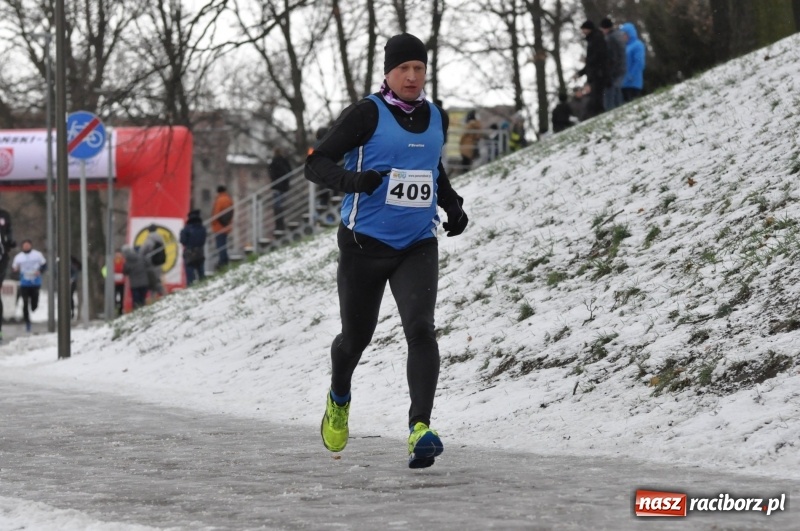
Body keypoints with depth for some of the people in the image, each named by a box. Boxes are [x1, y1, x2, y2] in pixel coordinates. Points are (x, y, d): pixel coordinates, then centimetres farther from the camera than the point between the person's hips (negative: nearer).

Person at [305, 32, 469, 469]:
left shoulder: (436, 118, 9)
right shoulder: (366, 114, -8)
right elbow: (316, 163, -10)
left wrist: (453, 205, 12)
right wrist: (351, 180, -29)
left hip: (418, 246, 3)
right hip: (364, 244, -3)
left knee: (420, 329, -20)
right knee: (356, 336, 11)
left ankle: (421, 429, -29)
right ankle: (339, 398, 45)